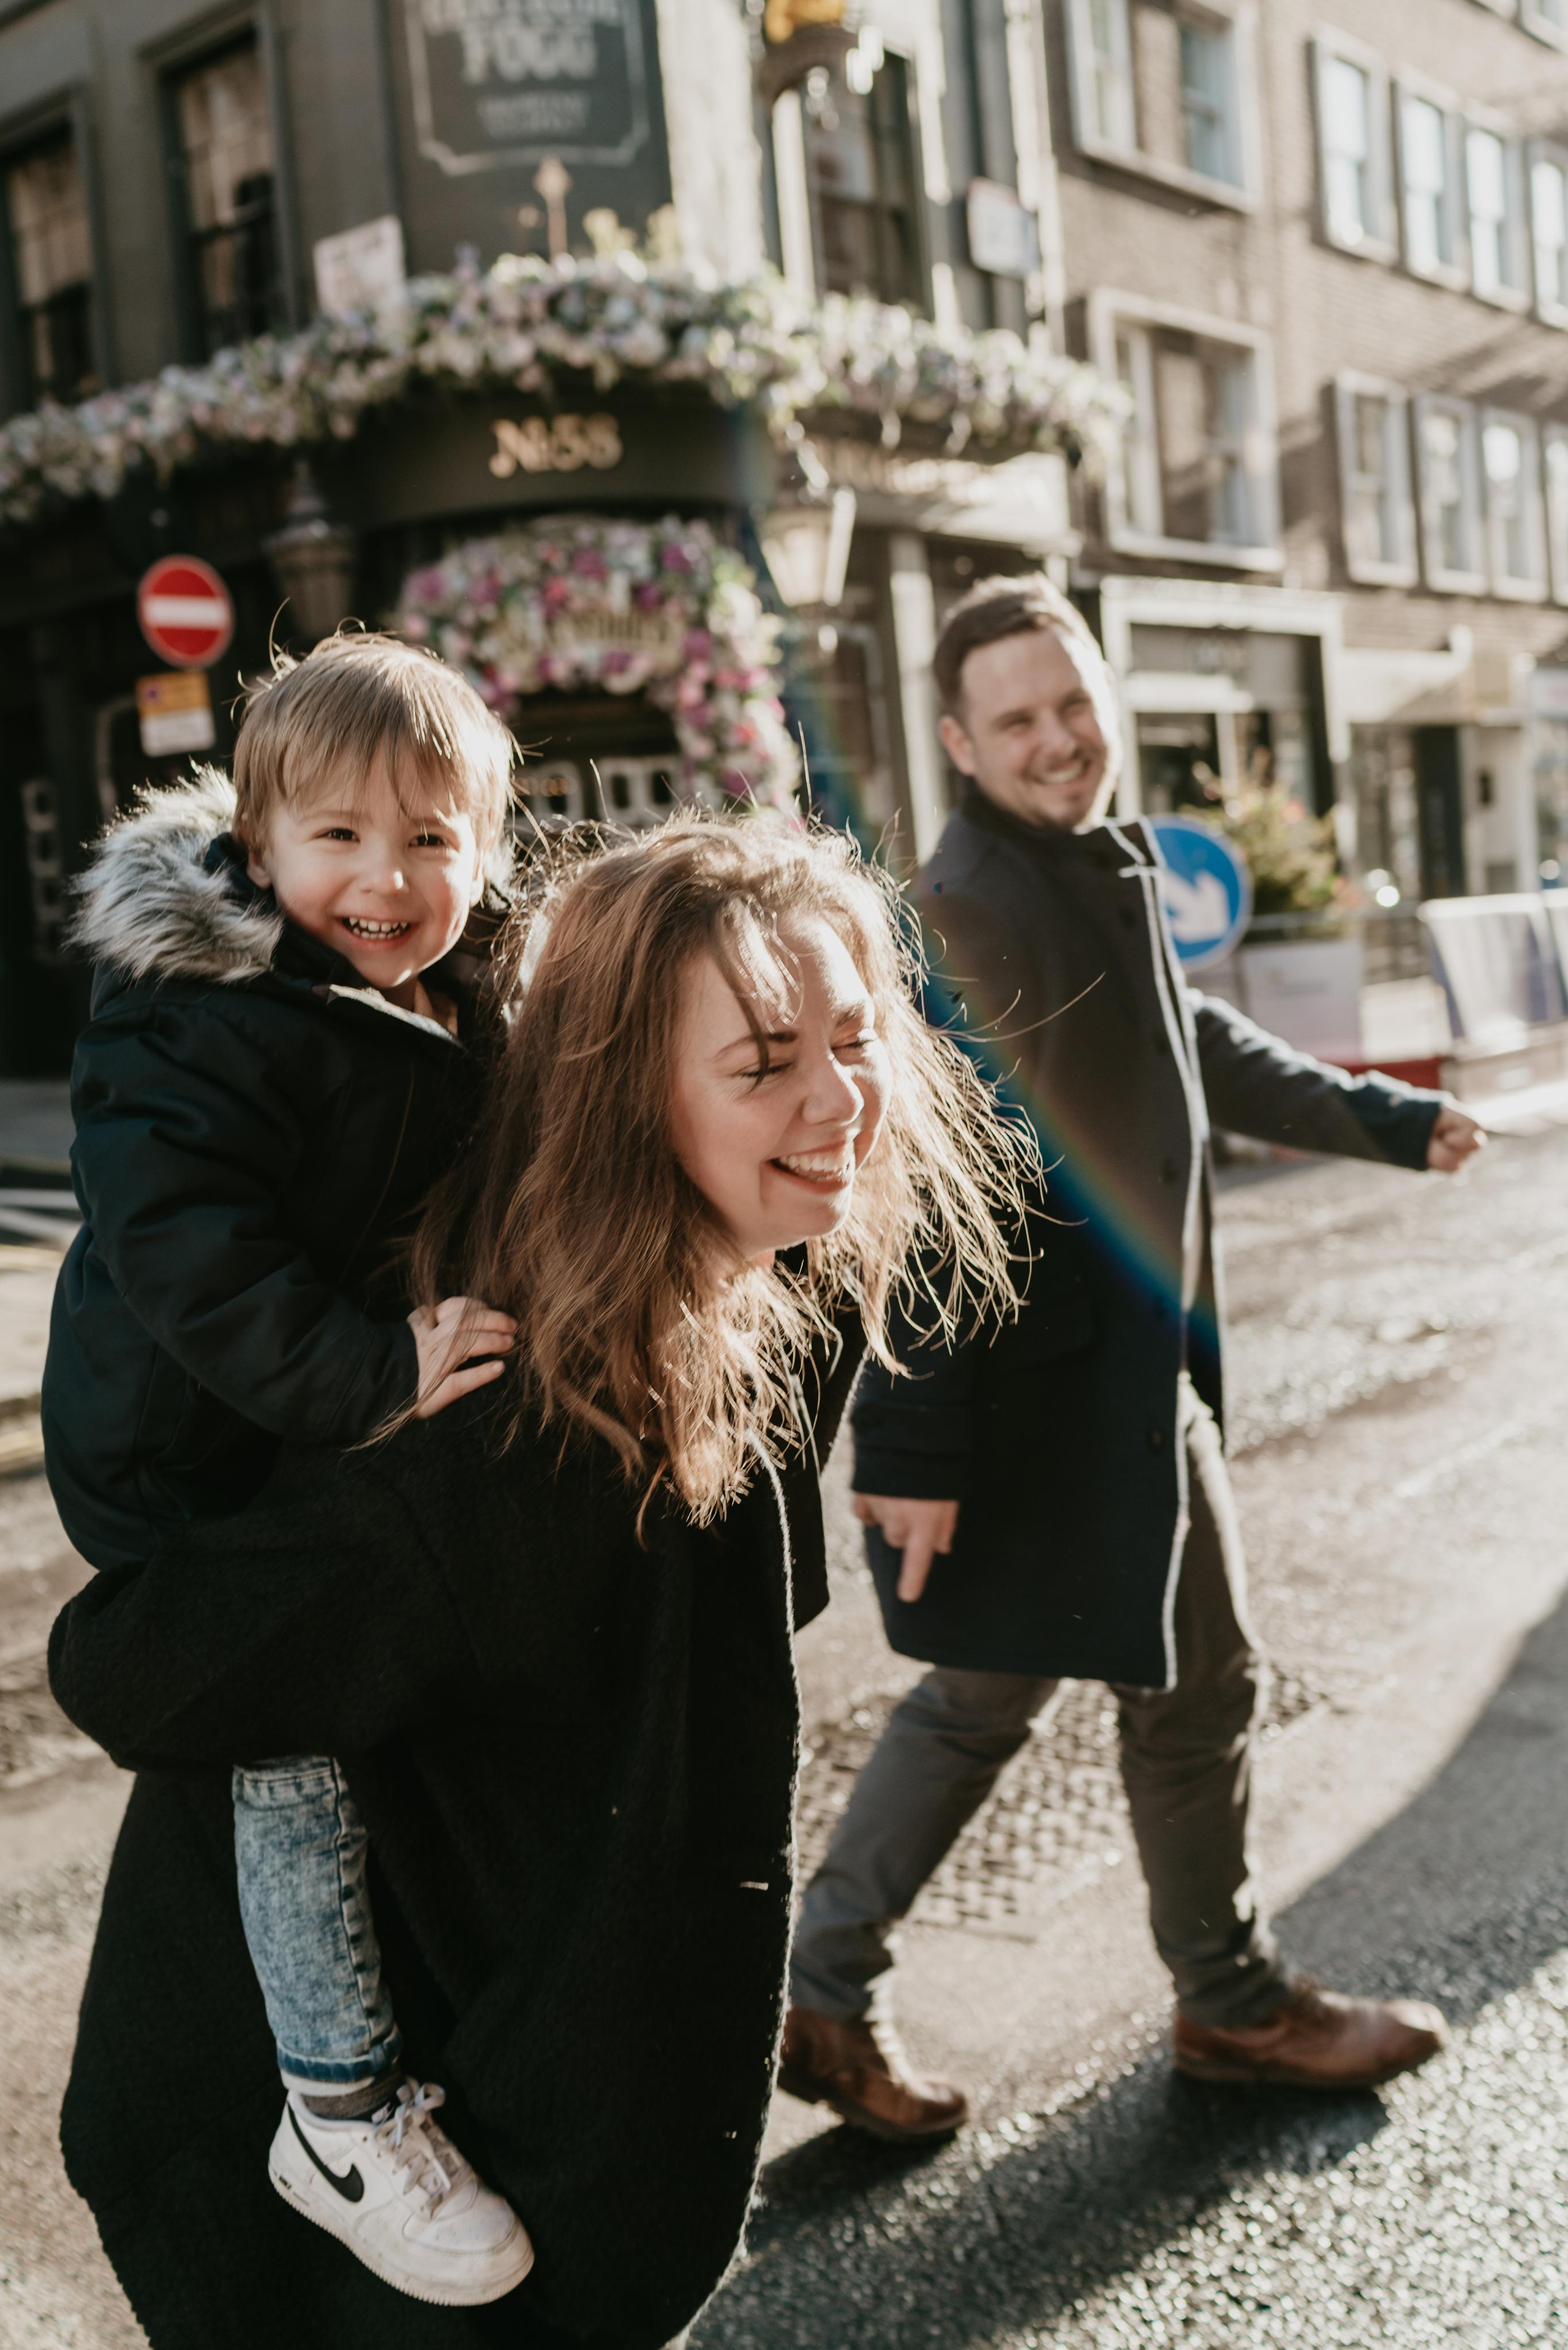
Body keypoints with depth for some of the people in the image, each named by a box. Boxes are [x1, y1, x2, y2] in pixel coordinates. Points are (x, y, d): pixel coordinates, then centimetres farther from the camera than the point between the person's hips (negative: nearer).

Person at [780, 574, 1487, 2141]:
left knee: (988, 1689, 16)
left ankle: (825, 1997, 26)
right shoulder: (968, 911, -19)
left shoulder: (1106, 871, 12)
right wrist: (915, 1447, -25)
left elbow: (1196, 1046, 26)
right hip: (1066, 1379, -9)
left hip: (1123, 1357, 9)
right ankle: (1232, 2007, 31)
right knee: (1195, 1680, 9)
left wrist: (1391, 1121, 33)